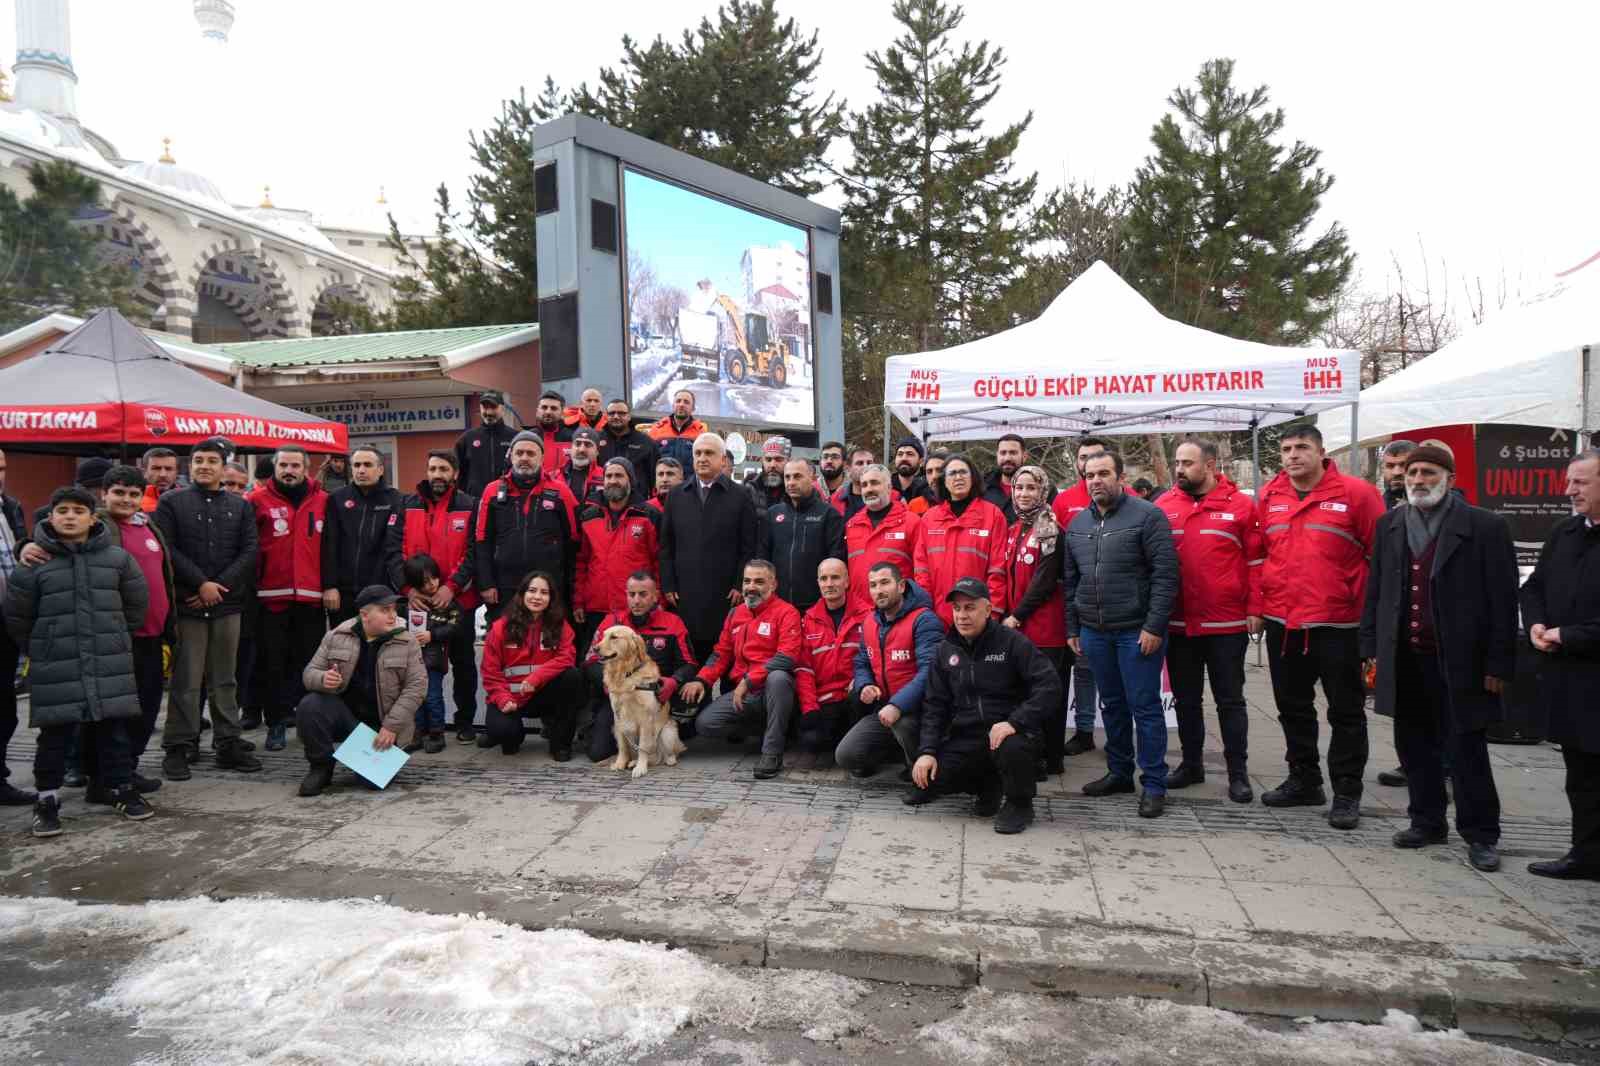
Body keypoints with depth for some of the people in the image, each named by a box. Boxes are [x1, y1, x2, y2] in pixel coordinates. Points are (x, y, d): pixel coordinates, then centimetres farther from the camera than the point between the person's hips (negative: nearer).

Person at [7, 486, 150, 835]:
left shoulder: (117, 558, 2)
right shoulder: (34, 562, -3)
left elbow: (136, 603, 13)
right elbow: (16, 616, 4)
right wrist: (41, 647, 9)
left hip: (110, 662, 1)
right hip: (55, 667, -1)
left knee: (113, 728, 8)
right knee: (54, 733, 5)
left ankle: (121, 787, 21)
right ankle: (47, 797, 19)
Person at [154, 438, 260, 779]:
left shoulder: (240, 506, 12)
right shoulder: (171, 503, 4)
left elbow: (250, 551, 3)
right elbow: (168, 550, -5)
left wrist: (220, 586, -8)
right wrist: (201, 583, -12)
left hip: (227, 604, 3)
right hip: (187, 604, -2)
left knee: (225, 680, 9)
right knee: (185, 681, 0)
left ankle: (228, 744, 16)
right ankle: (178, 748, 9)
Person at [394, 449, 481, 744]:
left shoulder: (469, 507, -1)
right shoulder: (408, 506, 6)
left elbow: (473, 552, -8)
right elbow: (395, 551, 0)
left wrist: (452, 586, -18)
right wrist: (408, 588, -12)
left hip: (459, 599, -2)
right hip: (416, 599, 2)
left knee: (463, 661, 8)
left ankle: (465, 721, 20)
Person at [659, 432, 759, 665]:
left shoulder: (740, 497, 4)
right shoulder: (676, 496, 13)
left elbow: (749, 547, 1)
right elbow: (666, 546, 12)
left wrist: (740, 586, -7)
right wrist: (668, 585, 4)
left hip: (725, 594, -2)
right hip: (685, 595, 2)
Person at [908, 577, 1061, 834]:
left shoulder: (1012, 642, -6)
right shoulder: (946, 650, 8)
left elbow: (1049, 685, -15)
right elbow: (934, 705, 9)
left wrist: (1015, 722, -25)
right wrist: (927, 751, -3)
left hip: (1008, 732, -4)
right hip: (964, 738, 5)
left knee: (1012, 748, -39)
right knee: (926, 781, -14)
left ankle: (1020, 804, -4)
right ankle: (989, 785, 15)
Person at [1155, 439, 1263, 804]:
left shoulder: (1240, 505, -2)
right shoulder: (1163, 506, 4)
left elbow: (1256, 561, -2)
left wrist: (1255, 609, -7)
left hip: (1227, 625, -3)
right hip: (1177, 624, 3)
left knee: (1230, 701, 7)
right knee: (1186, 700, 14)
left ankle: (1238, 773, 18)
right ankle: (1191, 764, 28)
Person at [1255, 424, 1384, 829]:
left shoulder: (1355, 493, -7)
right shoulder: (1269, 497, 6)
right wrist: (1259, 601, 7)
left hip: (1337, 624, -5)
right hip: (1281, 623, 5)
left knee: (1346, 711, 6)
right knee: (1293, 708, 15)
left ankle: (1347, 793, 17)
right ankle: (1304, 781, 30)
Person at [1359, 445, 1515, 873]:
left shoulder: (1486, 527, -4)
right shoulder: (1388, 526, 9)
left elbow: (1503, 600, -6)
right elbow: (1375, 591, 12)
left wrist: (1499, 663, -9)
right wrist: (1371, 647, 8)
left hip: (1460, 661, -4)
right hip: (1405, 659, 4)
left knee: (1467, 748, 3)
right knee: (1414, 745, 12)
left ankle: (1480, 834, 16)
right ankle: (1427, 822, 26)